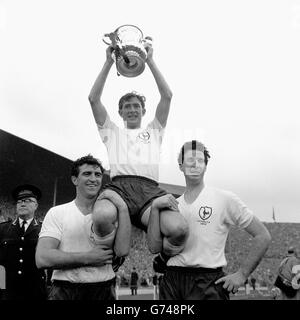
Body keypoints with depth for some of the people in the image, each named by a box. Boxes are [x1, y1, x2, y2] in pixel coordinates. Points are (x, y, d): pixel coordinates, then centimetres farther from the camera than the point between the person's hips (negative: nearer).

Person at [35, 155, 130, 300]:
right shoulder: (57, 213, 0)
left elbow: (122, 251, -12)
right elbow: (42, 259, -12)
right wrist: (88, 258, -14)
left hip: (103, 290, 2)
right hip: (65, 291, -1)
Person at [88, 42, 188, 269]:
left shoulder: (154, 131, 33)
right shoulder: (112, 132, 32)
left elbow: (167, 96, 22)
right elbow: (94, 99, 22)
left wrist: (150, 61, 24)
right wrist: (109, 62, 22)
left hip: (149, 187, 1)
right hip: (119, 184, 0)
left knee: (178, 229, -33)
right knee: (102, 217, -40)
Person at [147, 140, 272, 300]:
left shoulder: (225, 199, -2)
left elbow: (263, 236, 0)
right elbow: (155, 247, 0)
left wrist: (242, 274, -5)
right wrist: (154, 207, -7)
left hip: (208, 283, -3)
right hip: (171, 280, 3)